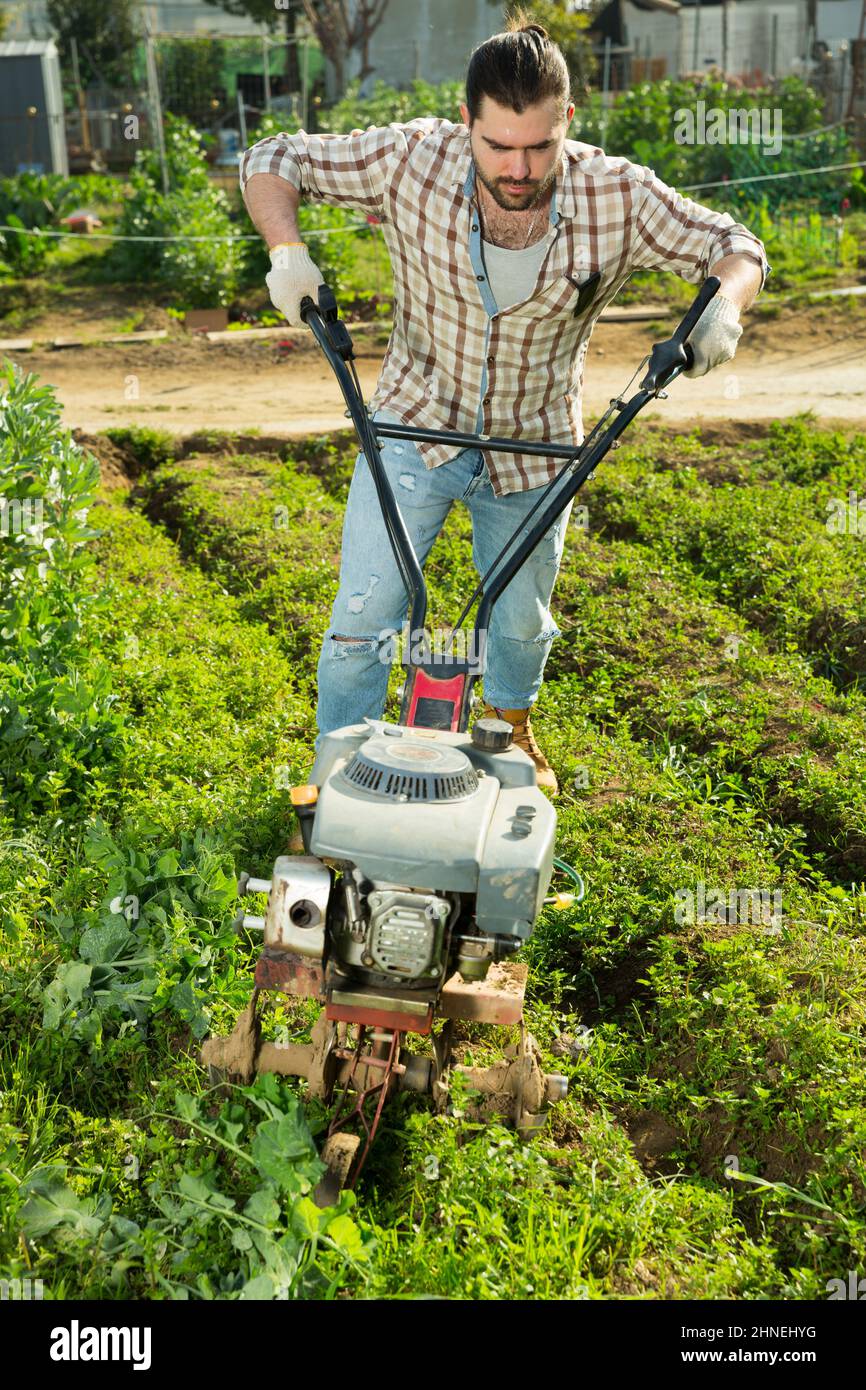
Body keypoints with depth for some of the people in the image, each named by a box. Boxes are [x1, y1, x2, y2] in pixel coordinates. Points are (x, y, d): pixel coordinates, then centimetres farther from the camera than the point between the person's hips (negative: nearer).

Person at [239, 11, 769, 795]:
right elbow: (273, 162, -10)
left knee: (523, 621, 18)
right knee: (362, 619, -6)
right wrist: (286, 250, -30)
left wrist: (727, 300, -30)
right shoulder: (412, 161, -20)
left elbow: (732, 245, -7)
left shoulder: (616, 197, -18)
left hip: (534, 447, 2)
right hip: (416, 427, -1)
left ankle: (510, 728, 52)